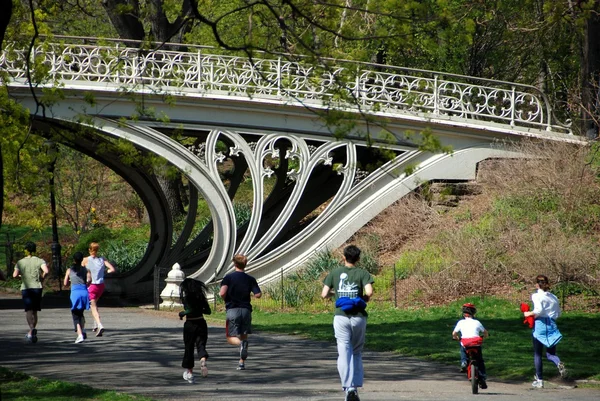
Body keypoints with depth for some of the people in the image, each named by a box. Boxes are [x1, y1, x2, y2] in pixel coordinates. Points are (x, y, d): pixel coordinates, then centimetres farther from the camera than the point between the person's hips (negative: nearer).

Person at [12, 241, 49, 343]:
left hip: (25, 288, -1)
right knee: (34, 311, 13)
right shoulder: (39, 261, 1)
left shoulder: (20, 262, 3)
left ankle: (32, 329, -33)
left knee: (28, 310, -9)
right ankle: (32, 333, 17)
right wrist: (42, 279, 3)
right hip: (37, 288, 1)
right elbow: (46, 271, -15)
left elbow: (15, 275, -6)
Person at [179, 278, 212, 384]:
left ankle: (189, 373, 17)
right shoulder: (201, 297, 4)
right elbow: (208, 311, 7)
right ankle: (203, 361, -32)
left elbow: (190, 311, -23)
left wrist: (181, 313, -5)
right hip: (201, 324, 3)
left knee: (189, 348, 9)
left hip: (190, 324, -3)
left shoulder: (186, 299, -11)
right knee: (201, 345, 1)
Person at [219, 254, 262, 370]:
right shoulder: (250, 279, 3)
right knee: (244, 336, 13)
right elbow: (258, 294, -3)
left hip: (232, 309, -2)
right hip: (246, 310, 2)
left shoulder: (228, 277, -3)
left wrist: (225, 300, 7)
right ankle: (242, 362, 10)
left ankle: (241, 343, -31)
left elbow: (222, 293, -16)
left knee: (231, 337, 2)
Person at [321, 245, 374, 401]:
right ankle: (355, 387, 10)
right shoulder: (362, 273, 2)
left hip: (341, 316, 0)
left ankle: (348, 388, -18)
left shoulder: (335, 273, 6)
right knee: (357, 353, 15)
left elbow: (324, 294, 3)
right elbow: (369, 292, -13)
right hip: (358, 317, 0)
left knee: (344, 353, -4)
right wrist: (364, 299, 9)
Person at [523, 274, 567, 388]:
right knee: (550, 353, 10)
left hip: (540, 325, -4)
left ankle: (539, 380, 10)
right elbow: (558, 314, 13)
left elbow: (539, 310, -21)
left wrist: (529, 314, -5)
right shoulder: (554, 297, 10)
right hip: (552, 325, 4)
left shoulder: (536, 296, -6)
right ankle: (559, 363, -24)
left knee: (537, 354, 8)